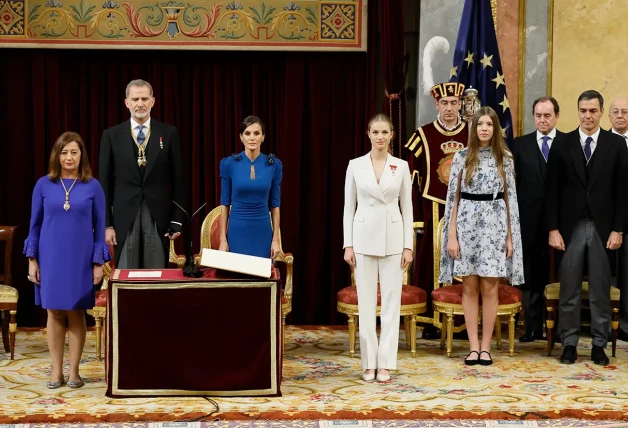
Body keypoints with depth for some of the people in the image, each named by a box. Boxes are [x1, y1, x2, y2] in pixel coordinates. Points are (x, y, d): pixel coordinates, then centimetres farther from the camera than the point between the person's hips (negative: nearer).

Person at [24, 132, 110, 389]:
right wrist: (32, 260, 1)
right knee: (54, 313, 5)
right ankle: (56, 371, 13)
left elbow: (99, 227, 2)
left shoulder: (92, 187, -1)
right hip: (51, 258, 1)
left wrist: (98, 262, -3)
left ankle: (74, 371, 12)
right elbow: (35, 224, 5)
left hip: (80, 259, -1)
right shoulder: (44, 185, 1)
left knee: (76, 313, 4)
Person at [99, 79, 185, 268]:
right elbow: (105, 182, 4)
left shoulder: (168, 133, 4)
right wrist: (106, 224, -1)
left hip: (158, 218, 0)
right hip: (125, 217, 0)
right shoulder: (111, 135, 4)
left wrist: (177, 219, 0)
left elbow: (177, 178, 4)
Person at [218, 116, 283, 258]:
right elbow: (225, 203, 0)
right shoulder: (229, 164, -3)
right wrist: (223, 239, -4)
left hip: (262, 232, 1)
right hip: (237, 232, -1)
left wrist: (276, 239, -1)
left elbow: (275, 204, 4)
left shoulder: (274, 165, 0)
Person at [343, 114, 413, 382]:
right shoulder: (355, 165, 2)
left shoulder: (401, 166, 3)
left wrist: (408, 245, -1)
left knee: (391, 300, 1)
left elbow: (407, 207, 4)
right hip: (364, 237, 0)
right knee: (366, 301, 3)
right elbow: (349, 207, 3)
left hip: (392, 238, 0)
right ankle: (369, 362, 10)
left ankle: (385, 363, 7)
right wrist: (348, 244, -2)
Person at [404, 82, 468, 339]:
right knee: (432, 261, 1)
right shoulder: (423, 135, 0)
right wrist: (416, 217, -6)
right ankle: (430, 321, 7)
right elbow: (412, 178, -1)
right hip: (433, 209, -2)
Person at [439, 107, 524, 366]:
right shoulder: (462, 157, 2)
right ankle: (473, 347, 10)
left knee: (490, 288, 2)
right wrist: (451, 235, -4)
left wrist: (510, 235, 1)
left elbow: (509, 199, 6)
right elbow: (453, 198, 2)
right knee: (470, 288, 3)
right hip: (467, 224, 0)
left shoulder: (505, 159, 4)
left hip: (494, 225, 0)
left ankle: (486, 347, 10)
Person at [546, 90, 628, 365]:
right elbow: (552, 190, 2)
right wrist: (553, 228, -4)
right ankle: (569, 343, 12)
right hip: (571, 226, 0)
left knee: (601, 289, 5)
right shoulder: (562, 145, 3)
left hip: (602, 226, 0)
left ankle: (599, 344, 13)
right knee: (569, 289, 4)